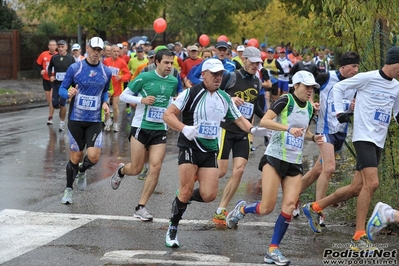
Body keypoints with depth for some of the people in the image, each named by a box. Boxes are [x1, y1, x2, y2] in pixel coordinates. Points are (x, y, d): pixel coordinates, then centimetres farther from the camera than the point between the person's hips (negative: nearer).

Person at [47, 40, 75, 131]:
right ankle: (62, 108, 38)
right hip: (56, 83, 3)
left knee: (62, 104, -7)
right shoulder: (54, 57, 1)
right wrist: (50, 76, -1)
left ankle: (62, 123, 10)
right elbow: (50, 68, 15)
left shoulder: (70, 58, -5)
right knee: (55, 104, 1)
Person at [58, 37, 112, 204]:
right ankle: (68, 190, 24)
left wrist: (104, 102, -1)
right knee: (75, 157, 3)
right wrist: (68, 93, -24)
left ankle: (81, 172, 24)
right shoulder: (75, 68, -6)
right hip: (76, 119, -2)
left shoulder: (106, 72, 3)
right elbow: (62, 89, -1)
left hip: (95, 121, 2)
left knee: (93, 157, -12)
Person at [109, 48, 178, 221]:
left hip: (160, 130, 3)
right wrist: (141, 100, -17)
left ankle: (141, 207, 0)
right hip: (141, 127, -3)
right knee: (136, 169, 0)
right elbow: (123, 96, -3)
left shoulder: (173, 81, 5)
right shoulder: (144, 77, -8)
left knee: (156, 167, -10)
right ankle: (121, 171, 38)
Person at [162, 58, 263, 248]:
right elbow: (168, 115, -11)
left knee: (209, 195, -8)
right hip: (190, 147, -4)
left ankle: (181, 200, 23)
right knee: (186, 190, -11)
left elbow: (239, 120, 16)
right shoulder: (191, 93, -8)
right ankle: (172, 229, 8)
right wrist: (184, 128, -28)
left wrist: (253, 129, -6)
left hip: (210, 151, 5)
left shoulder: (225, 98, 8)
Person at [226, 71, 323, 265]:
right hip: (274, 159, -6)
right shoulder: (285, 101, -10)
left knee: (290, 205, -9)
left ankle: (273, 250, 0)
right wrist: (289, 128, -30)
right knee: (266, 208, -10)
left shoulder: (309, 107, 12)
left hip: (295, 163, 6)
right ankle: (241, 209, 24)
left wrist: (313, 138, 7)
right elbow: (264, 121, -21)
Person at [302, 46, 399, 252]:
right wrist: (339, 112, -9)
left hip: (379, 142, 8)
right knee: (371, 183, -19)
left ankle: (314, 208, 26)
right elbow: (338, 88, 0)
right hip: (364, 137, -8)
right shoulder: (368, 78, -8)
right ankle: (359, 238, -14)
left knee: (356, 188, 7)